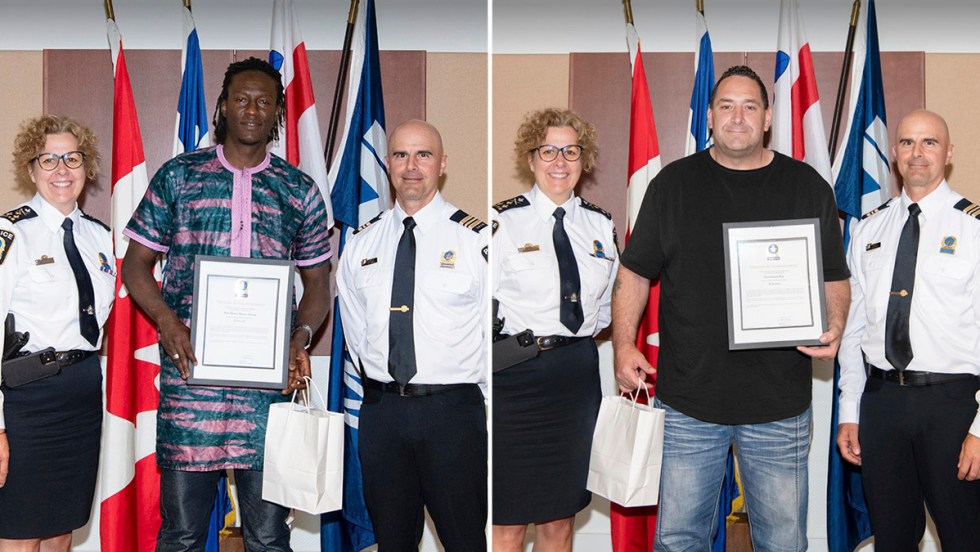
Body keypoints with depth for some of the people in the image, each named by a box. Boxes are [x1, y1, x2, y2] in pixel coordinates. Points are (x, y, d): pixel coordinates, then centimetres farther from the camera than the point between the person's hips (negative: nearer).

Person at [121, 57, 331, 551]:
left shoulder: (299, 191, 11)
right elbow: (136, 263, 9)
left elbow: (316, 282, 14)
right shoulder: (178, 176, 8)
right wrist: (167, 322, -9)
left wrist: (301, 338, -5)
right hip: (189, 368, 0)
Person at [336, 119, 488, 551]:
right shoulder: (361, 243, 9)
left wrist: (479, 402, 2)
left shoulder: (475, 237, -3)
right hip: (380, 411, 4)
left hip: (452, 411, -4)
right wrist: (381, 391, 10)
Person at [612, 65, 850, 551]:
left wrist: (834, 326, -10)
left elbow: (834, 277, 10)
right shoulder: (673, 183, 5)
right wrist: (624, 346, -5)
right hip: (687, 400, 0)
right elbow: (634, 272, 7)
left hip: (780, 404, 0)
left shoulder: (809, 188, 6)